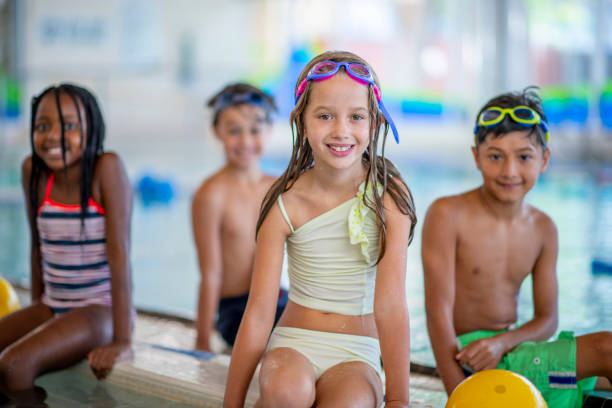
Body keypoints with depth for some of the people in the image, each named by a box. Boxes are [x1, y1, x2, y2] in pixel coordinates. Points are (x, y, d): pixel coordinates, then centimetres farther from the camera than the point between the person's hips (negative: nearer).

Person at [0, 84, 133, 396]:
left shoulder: (106, 168, -15)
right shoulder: (32, 171, 0)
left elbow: (119, 255, -18)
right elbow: (39, 247, 10)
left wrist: (122, 341, -21)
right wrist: (34, 319, 13)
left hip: (100, 309, -6)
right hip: (52, 307, 6)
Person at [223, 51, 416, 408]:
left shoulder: (389, 196, -10)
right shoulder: (285, 203, -8)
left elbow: (390, 305, -15)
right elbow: (259, 312, -9)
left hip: (356, 352, 0)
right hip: (294, 341, 1)